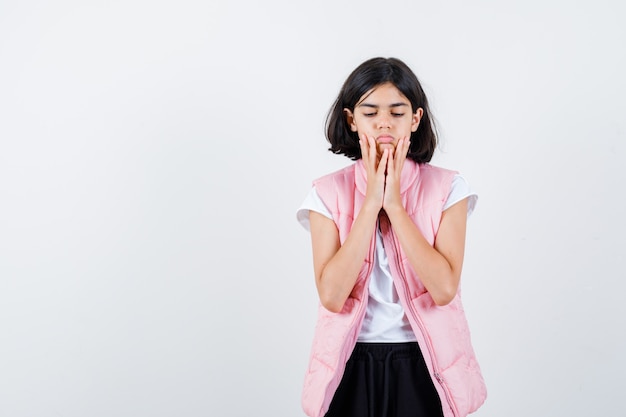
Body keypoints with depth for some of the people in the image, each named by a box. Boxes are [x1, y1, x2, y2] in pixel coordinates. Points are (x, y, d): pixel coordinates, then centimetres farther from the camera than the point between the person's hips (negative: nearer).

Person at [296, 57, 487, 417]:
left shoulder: (447, 187, -6)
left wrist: (394, 204, -18)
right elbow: (331, 295, -16)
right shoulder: (328, 192, -5)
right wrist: (371, 202, -17)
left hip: (425, 365, 0)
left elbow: (444, 289, -17)